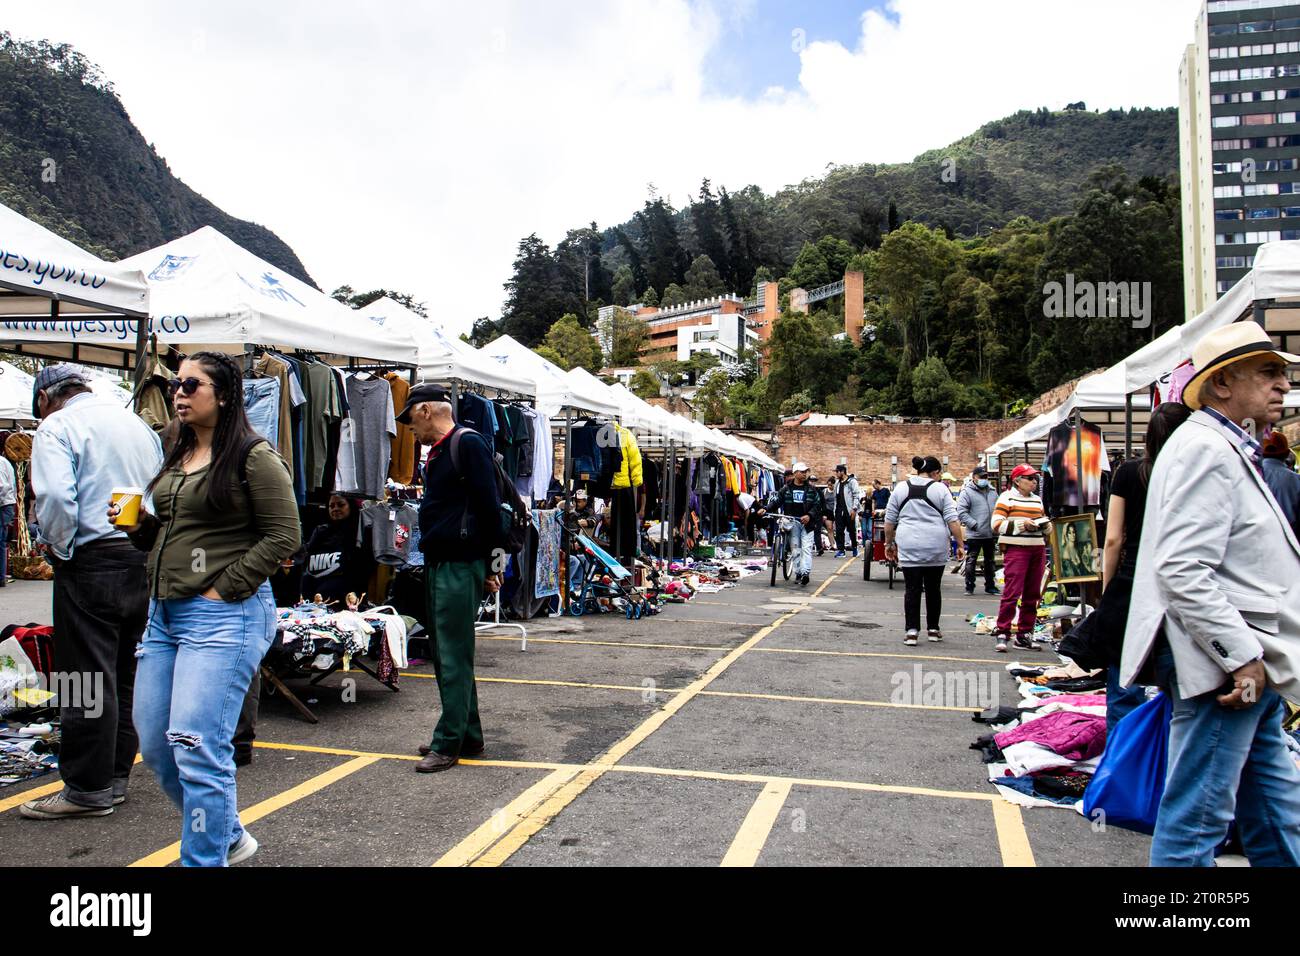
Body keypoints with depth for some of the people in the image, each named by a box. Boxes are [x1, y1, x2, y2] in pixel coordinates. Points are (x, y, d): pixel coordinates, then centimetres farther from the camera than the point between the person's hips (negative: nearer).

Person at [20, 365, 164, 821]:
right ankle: (116, 776, 22)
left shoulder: (57, 427, -5)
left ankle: (88, 788, 7)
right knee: (125, 674, 13)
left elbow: (56, 496, -19)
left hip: (93, 560, -7)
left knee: (86, 676, 0)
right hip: (145, 558, 7)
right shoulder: (137, 423, 17)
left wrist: (57, 547, -4)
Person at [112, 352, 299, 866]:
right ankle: (228, 835, 32)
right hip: (164, 612, 9)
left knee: (196, 749, -10)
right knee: (155, 745, 13)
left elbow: (283, 536, -13)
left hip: (222, 615, -9)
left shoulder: (254, 456, -9)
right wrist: (139, 524, 4)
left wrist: (223, 591, -15)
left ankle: (204, 858, 6)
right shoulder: (179, 456, 16)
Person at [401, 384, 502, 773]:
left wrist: (486, 565, -13)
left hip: (461, 566, -10)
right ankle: (469, 736, 25)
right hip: (438, 565, 10)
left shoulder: (468, 443, -11)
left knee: (453, 657, -4)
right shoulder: (438, 452, 18)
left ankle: (448, 743, 5)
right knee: (447, 655, 14)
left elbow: (489, 508, -16)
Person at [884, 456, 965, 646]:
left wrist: (889, 543, 16)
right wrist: (961, 544, 2)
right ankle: (933, 629, 19)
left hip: (909, 546, 1)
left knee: (912, 589, 3)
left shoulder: (901, 488, 6)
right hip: (936, 547, -1)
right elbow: (952, 520, -4)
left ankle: (912, 630, -4)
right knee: (933, 588, 11)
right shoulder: (940, 489, 0)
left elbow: (889, 519, 7)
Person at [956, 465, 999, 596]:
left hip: (990, 534, 6)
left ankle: (990, 586, 25)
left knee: (990, 561, 14)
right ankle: (969, 587, 8)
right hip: (974, 534, -6)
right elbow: (961, 512, -13)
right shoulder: (967, 492, -7)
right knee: (971, 560, -1)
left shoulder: (992, 491, 13)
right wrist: (974, 525, -18)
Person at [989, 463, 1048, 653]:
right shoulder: (1007, 498, -1)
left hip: (1038, 549, 7)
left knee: (1032, 595, 7)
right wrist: (1021, 525, -19)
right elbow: (996, 525, -10)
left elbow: (1044, 524, 29)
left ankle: (1024, 635, 14)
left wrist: (1045, 524, 6)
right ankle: (1002, 634, -7)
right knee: (1012, 592, -12)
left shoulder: (1037, 500, 19)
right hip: (1015, 548, -7)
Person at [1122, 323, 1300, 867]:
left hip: (1252, 667, 11)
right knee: (1196, 820, -2)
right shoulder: (1204, 450, -15)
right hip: (1227, 666, -11)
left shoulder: (1230, 449, 21)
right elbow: (1182, 572, -25)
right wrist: (1242, 656, -23)